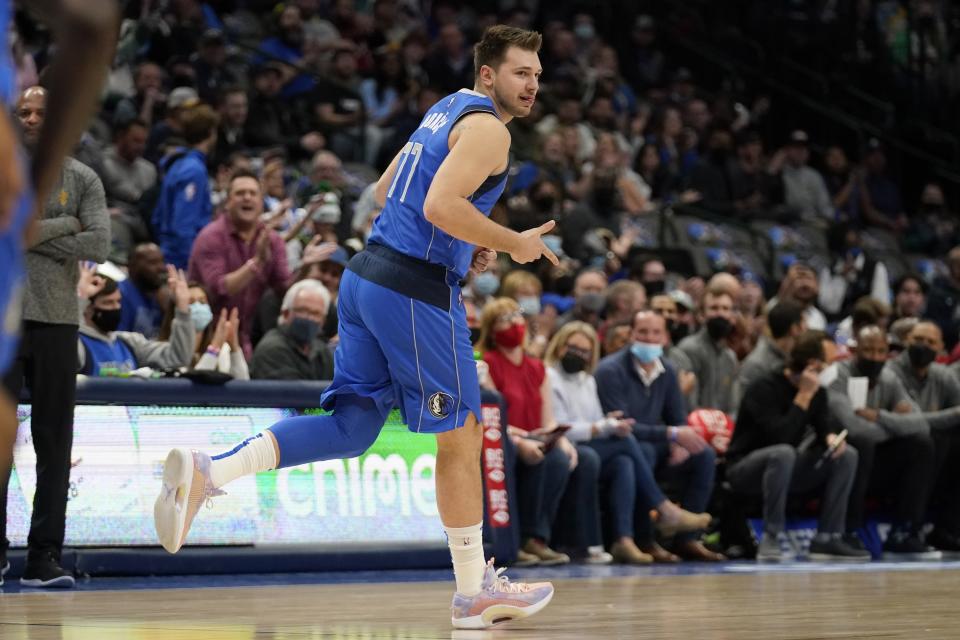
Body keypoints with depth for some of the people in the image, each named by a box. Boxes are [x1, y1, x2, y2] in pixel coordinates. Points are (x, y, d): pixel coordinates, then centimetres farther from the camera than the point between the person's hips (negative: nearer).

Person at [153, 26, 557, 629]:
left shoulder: (446, 110, 20)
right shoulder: (488, 128, -10)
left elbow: (386, 191, 27)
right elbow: (441, 205, -24)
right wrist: (512, 244, -11)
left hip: (367, 277, 9)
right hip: (417, 291, -9)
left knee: (351, 424, 8)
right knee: (461, 435, 3)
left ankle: (205, 472, -11)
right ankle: (475, 594, 12)